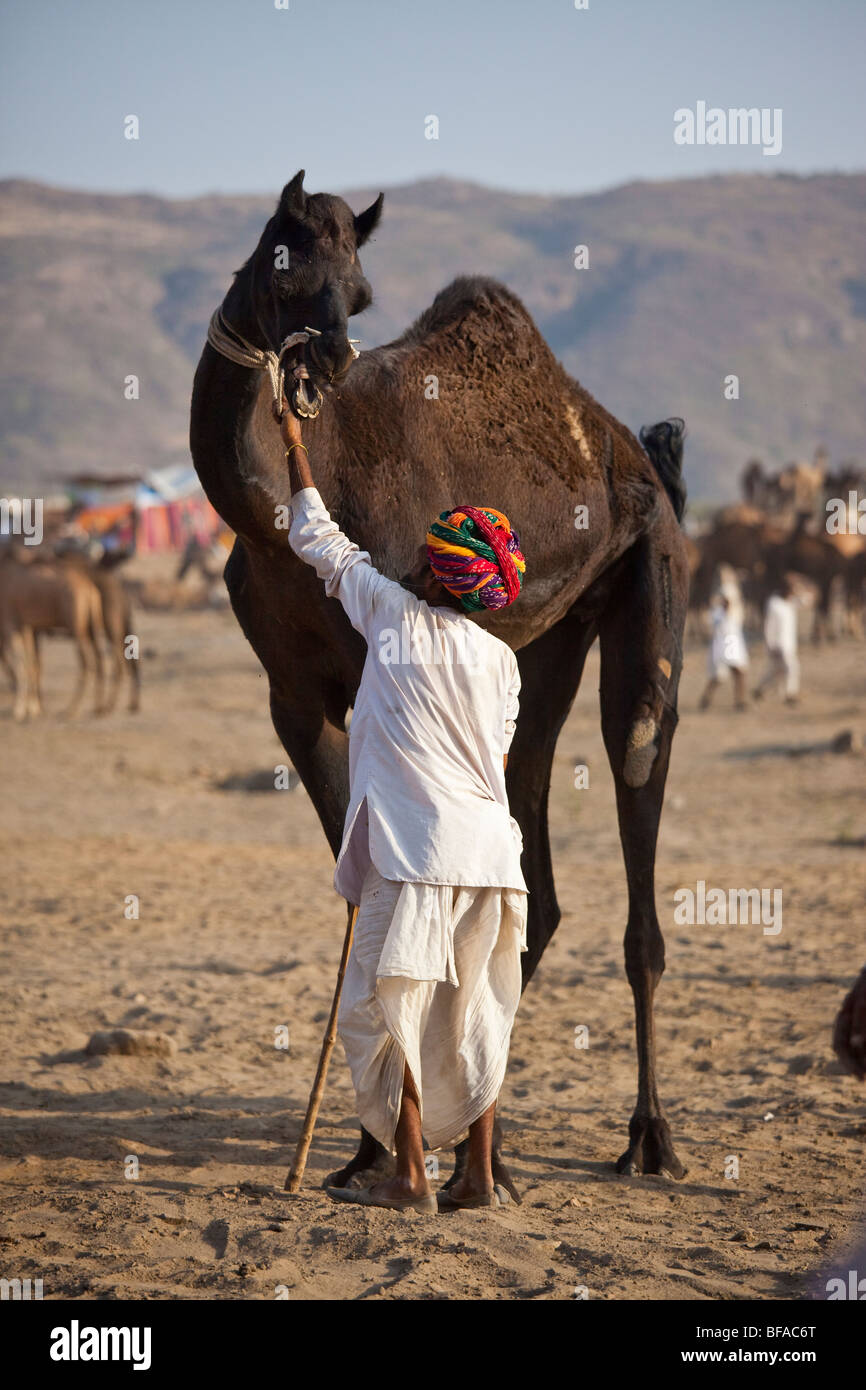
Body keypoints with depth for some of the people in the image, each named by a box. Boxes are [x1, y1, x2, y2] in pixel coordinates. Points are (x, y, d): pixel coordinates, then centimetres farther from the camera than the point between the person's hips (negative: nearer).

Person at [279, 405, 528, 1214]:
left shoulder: (397, 617, -2)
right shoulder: (500, 661, 10)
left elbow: (320, 543, 10)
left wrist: (294, 448, 22)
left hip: (419, 855, -6)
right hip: (489, 851, 6)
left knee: (386, 1007, 1)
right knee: (470, 1014, 12)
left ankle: (409, 1178, -2)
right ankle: (478, 1177, 13)